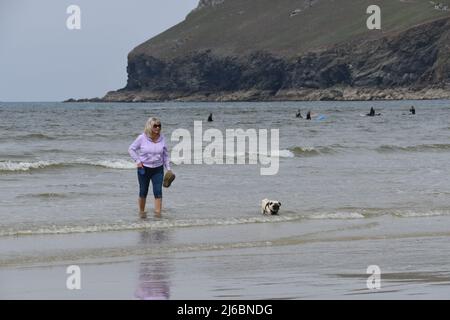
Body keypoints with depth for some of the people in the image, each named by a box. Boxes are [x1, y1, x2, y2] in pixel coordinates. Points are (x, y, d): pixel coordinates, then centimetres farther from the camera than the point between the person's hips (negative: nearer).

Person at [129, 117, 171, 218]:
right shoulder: (142, 138, -10)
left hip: (158, 169, 2)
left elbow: (165, 155, 9)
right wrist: (137, 161, -9)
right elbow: (131, 149, 0)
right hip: (144, 169, -2)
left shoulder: (162, 139, -1)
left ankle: (158, 213, -9)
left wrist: (168, 168, 5)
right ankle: (141, 211, 25)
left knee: (158, 191, -9)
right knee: (143, 192, 7)